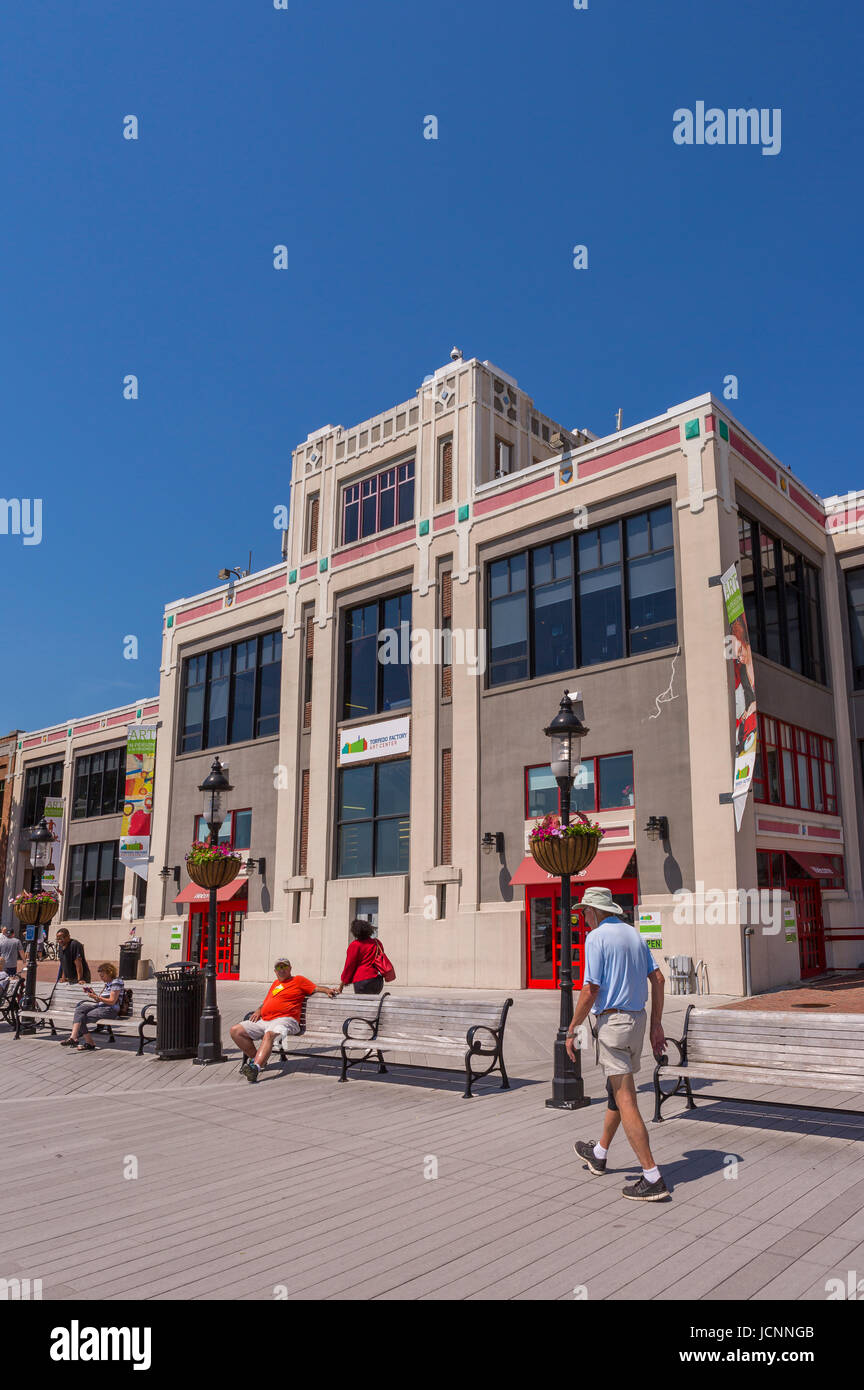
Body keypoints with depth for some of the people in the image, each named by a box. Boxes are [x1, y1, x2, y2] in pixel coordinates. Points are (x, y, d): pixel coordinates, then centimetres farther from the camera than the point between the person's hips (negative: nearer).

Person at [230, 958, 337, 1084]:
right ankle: (257, 1058, 4)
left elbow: (316, 988, 4)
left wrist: (328, 990, -15)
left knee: (269, 1034, -39)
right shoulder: (276, 983, 30)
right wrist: (259, 1011, 15)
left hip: (285, 1020, -7)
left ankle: (256, 1067, -53)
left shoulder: (298, 980, 13)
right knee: (236, 1031, -2)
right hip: (264, 1021, 7)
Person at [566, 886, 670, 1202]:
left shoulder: (596, 938, -13)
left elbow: (590, 991, -16)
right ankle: (599, 1155, 38)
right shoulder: (633, 933, 10)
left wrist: (571, 1031, -6)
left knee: (625, 1099, -6)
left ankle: (653, 1178, -7)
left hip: (612, 1021, -9)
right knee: (617, 1090, 21)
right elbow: (657, 979, 10)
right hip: (638, 1019, 9)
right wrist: (656, 1025, 15)